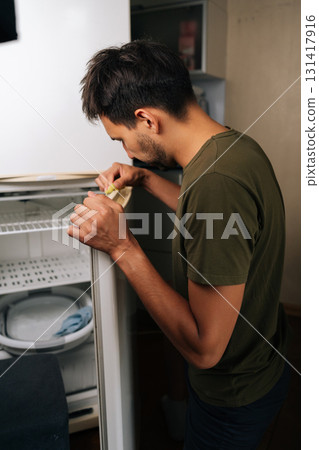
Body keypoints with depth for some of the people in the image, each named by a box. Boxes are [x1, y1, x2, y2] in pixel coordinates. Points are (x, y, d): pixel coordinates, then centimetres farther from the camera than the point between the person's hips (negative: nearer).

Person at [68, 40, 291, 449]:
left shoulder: (218, 181, -38)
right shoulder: (232, 145, -7)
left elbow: (204, 348, -34)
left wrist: (123, 247, -32)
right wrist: (145, 179, 4)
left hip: (233, 396, -8)